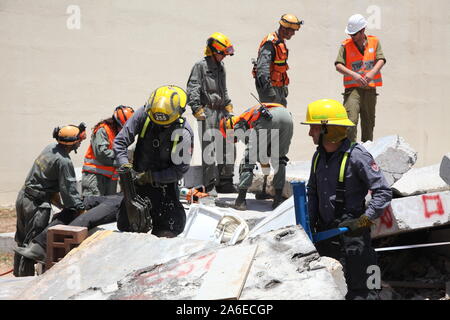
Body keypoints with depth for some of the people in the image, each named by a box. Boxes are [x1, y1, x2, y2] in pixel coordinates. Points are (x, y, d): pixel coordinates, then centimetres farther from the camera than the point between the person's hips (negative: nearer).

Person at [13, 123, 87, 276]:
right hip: (36, 204, -9)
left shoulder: (50, 148, 5)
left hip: (23, 196, 9)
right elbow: (69, 189, -18)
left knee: (22, 240, 19)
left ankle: (18, 274, 31)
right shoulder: (64, 161, -21)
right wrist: (80, 209, -9)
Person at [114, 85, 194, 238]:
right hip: (138, 179, 3)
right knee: (125, 225, 5)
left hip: (165, 183, -3)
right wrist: (124, 163, -24)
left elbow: (180, 169, -16)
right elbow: (120, 141, -8)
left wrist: (151, 177, -23)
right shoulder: (143, 114, -13)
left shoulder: (183, 132, -20)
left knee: (171, 228, -11)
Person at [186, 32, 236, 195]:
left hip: (222, 111, 8)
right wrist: (197, 109, -18)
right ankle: (210, 185, -5)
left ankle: (225, 182, 17)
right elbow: (192, 89, -11)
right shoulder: (200, 66, -6)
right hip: (207, 111, -8)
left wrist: (228, 106, 25)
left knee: (229, 147, 7)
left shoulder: (220, 67, 18)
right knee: (209, 149, -9)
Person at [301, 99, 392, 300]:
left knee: (359, 291, -4)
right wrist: (310, 221, 10)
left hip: (352, 236, -8)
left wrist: (364, 220, -21)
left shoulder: (356, 156, -16)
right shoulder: (319, 156, 7)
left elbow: (383, 192, -16)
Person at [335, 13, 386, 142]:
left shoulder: (374, 42, 8)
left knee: (368, 123, 11)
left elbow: (381, 60, -3)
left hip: (370, 89, 3)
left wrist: (372, 73, -23)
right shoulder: (346, 45, 2)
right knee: (351, 121, -19)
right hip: (352, 88, -3)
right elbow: (338, 65, -7)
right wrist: (354, 75, -23)